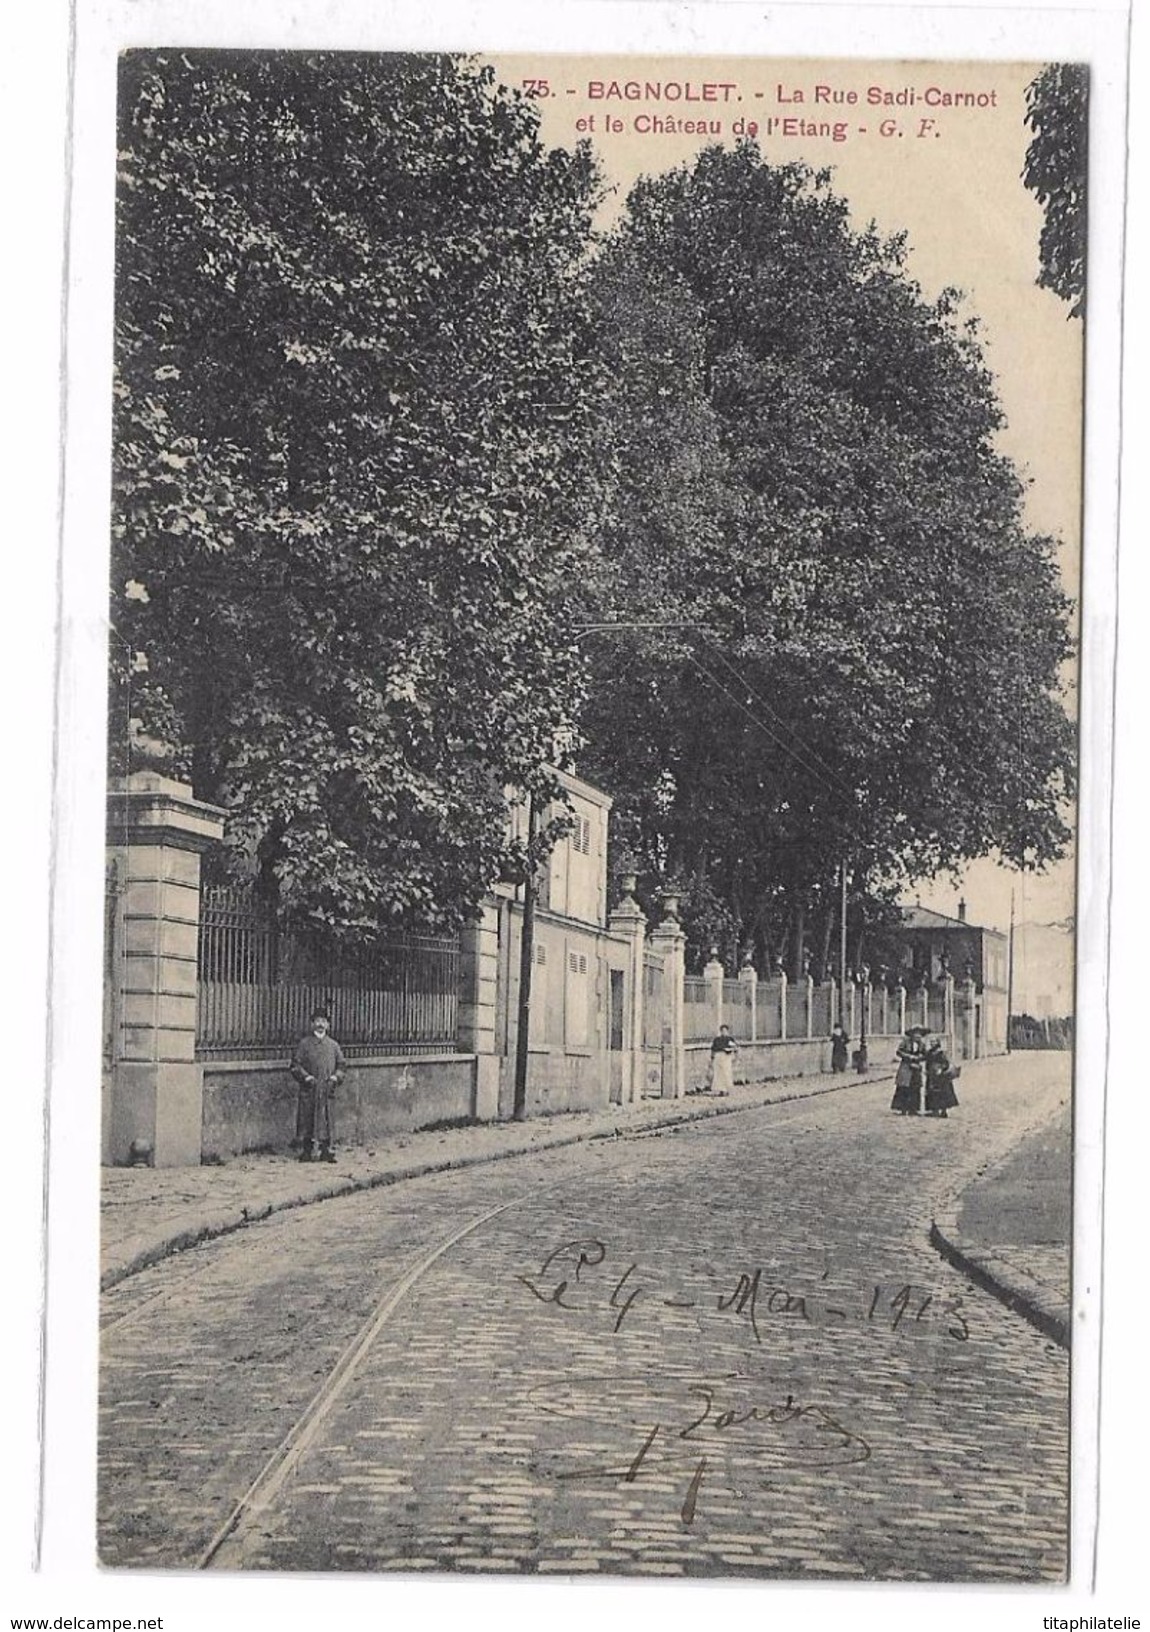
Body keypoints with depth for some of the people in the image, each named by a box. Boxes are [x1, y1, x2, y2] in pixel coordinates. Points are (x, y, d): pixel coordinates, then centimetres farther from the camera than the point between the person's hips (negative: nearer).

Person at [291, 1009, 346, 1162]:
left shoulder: (333, 1045, 12)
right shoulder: (304, 1043, 3)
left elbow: (342, 1064, 15)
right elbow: (295, 1064, 1)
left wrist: (335, 1077, -2)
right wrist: (306, 1077, -11)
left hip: (327, 1090, 2)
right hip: (309, 1089, -2)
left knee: (327, 1120, -1)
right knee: (307, 1120, -1)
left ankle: (327, 1151, 4)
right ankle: (306, 1152, 5)